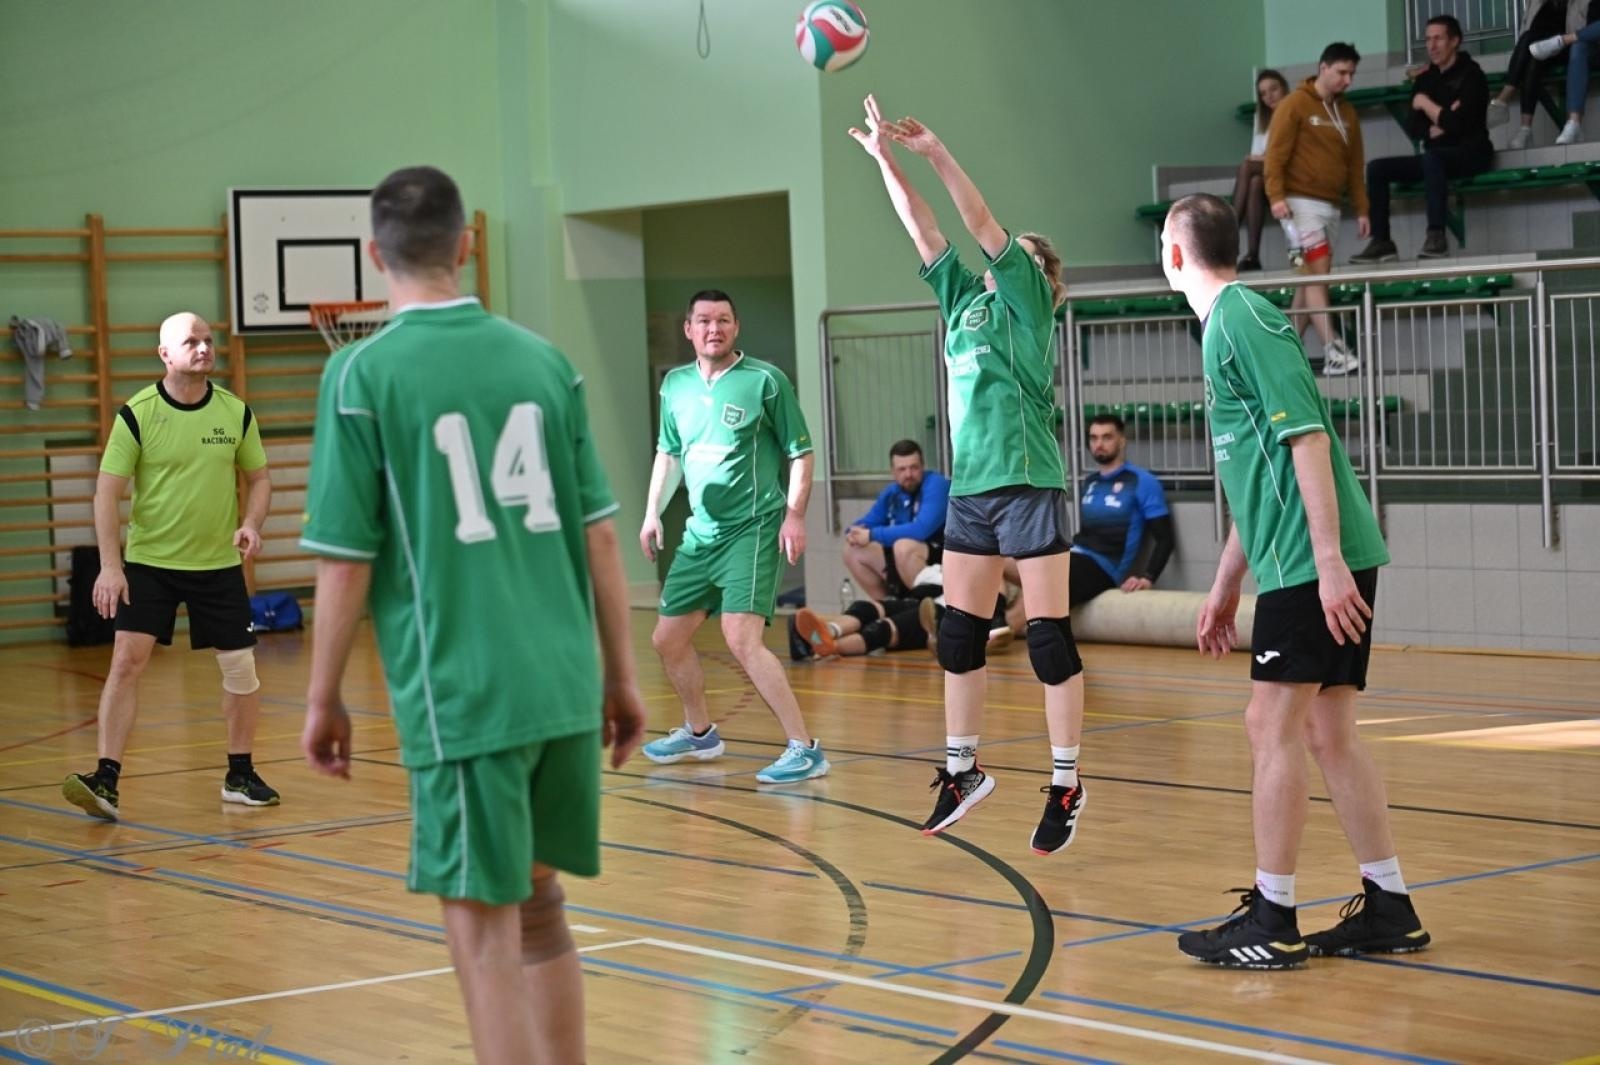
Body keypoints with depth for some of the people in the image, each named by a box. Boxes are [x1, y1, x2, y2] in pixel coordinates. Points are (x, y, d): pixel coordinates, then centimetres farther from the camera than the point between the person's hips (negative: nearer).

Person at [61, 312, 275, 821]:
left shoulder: (236, 412, -1)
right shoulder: (136, 414, -10)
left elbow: (259, 478, 10)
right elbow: (108, 491, -9)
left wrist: (251, 523, -10)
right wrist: (110, 565, -18)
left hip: (219, 563, 3)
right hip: (148, 561, -3)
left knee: (240, 666, 5)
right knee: (126, 661, -12)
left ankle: (240, 775, 22)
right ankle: (107, 779, -11)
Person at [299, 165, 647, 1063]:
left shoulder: (363, 374, -6)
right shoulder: (542, 359, 6)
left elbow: (346, 562, -6)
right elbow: (600, 535, 8)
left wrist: (324, 700, 5)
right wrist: (623, 678, 17)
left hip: (462, 696, -5)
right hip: (564, 687, 5)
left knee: (485, 931, 1)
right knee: (539, 908, 19)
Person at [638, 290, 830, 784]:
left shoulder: (765, 380, -8)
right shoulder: (675, 385, 8)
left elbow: (801, 453, -6)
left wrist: (795, 514, -16)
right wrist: (653, 512, 13)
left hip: (753, 529, -7)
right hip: (700, 533, 7)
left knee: (741, 638, -21)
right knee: (668, 639, 13)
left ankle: (804, 748, -16)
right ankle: (699, 733, 37)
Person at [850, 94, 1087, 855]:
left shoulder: (1029, 302, -1)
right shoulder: (965, 300, 15)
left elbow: (983, 225, -10)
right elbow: (924, 231, 14)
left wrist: (936, 153, -12)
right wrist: (887, 160, 8)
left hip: (1028, 485, -7)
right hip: (970, 487, 7)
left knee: (1048, 637, -5)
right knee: (959, 634, 10)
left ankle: (1065, 786, 1)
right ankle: (962, 771, 22)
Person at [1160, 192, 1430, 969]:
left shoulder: (1242, 320, -10)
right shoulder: (1229, 323, 19)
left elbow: (1307, 439, -19)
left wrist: (1329, 562, -23)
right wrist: (1225, 585, 27)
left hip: (1313, 564, -9)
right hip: (1296, 565, 9)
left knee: (1273, 727, -5)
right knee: (1326, 732, 11)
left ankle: (1271, 920, 1)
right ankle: (1389, 908, 16)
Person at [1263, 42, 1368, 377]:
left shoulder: (1347, 114, 16)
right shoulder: (1295, 105, -4)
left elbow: (1355, 165, 18)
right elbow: (1276, 153, -9)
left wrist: (1361, 209, 13)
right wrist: (1276, 196, -20)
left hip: (1331, 206, 7)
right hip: (1300, 202, -7)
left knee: (1312, 279, 6)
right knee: (1317, 272, -13)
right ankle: (1333, 351, -19)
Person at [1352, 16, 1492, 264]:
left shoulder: (1470, 75, -9)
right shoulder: (1426, 78, 10)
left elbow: (1458, 123, -21)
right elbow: (1412, 127, 7)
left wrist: (1426, 104, -8)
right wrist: (1433, 129, -14)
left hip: (1470, 154, -8)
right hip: (1437, 156, 8)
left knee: (1431, 157, -38)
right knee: (1377, 168, -4)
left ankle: (1437, 236, -41)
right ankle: (1381, 242, -10)